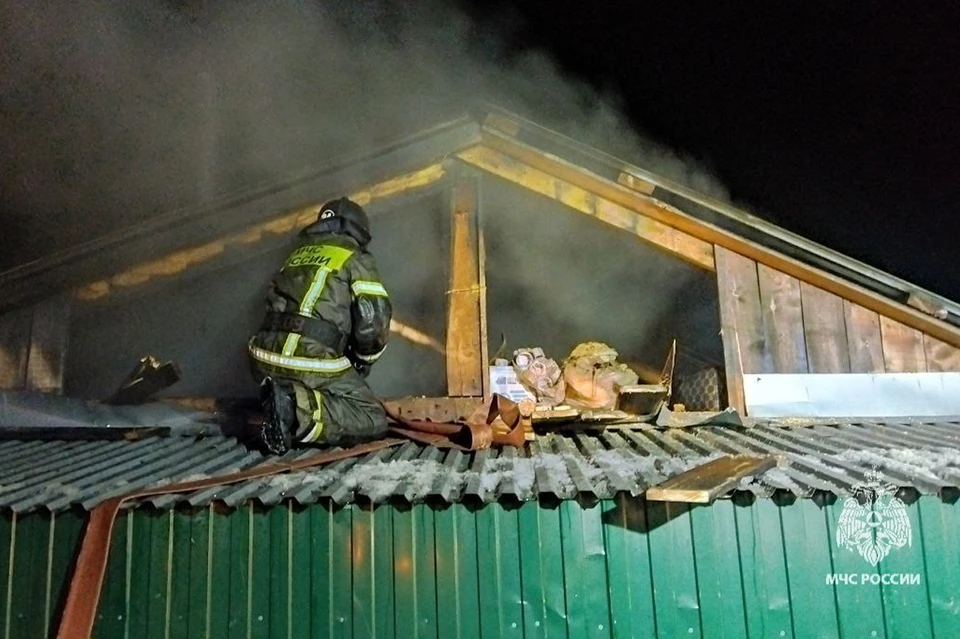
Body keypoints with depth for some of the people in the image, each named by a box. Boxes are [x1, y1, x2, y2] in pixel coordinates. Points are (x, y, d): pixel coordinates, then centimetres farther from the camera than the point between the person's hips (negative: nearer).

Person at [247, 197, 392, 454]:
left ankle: (286, 401, -5)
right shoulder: (355, 259, 4)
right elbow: (374, 321, -6)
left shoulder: (299, 253, 23)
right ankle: (302, 409, -19)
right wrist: (364, 360, 14)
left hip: (265, 359, 7)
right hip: (311, 365, -7)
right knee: (374, 422, 2)